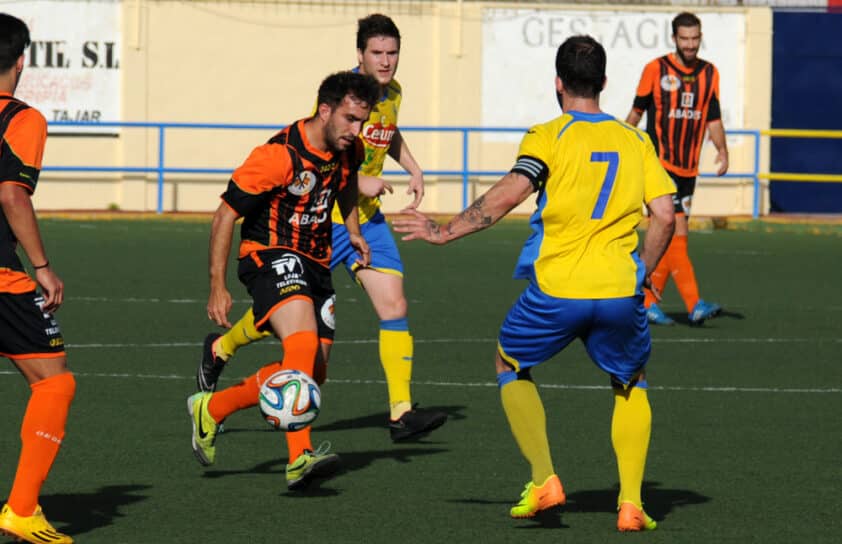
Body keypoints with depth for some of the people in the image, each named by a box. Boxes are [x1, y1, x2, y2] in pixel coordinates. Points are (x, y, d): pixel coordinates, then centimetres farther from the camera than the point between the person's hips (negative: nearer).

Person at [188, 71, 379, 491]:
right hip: (270, 255, -8)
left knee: (310, 371, 8)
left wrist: (352, 229, 19)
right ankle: (300, 456, -42)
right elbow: (225, 214, -15)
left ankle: (211, 409, 25)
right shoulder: (279, 156, -22)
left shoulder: (349, 150, 1)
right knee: (303, 344, -31)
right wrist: (218, 287, -16)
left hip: (316, 263, 8)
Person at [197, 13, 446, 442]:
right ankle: (220, 350, 34)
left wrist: (413, 169, 15)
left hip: (366, 219, 6)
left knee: (393, 305, -9)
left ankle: (401, 414, -10)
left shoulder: (392, 92, 6)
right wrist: (357, 183, -28)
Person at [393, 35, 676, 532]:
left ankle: (544, 479, 10)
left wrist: (446, 232, -7)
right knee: (631, 384, 25)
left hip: (555, 290, -2)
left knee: (511, 365, 24)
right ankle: (631, 501, 10)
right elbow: (665, 216, 3)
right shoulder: (636, 141, 10)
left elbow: (510, 193, -15)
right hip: (619, 292, 2)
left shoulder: (548, 137, 0)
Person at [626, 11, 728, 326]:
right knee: (676, 232, -15)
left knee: (664, 240, 9)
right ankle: (694, 306, -21)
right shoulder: (655, 70, -4)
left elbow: (713, 119, 10)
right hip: (660, 164, -5)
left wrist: (722, 149, -6)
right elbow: (636, 111, 6)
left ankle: (648, 302, 16)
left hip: (688, 169, 5)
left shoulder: (709, 74, 9)